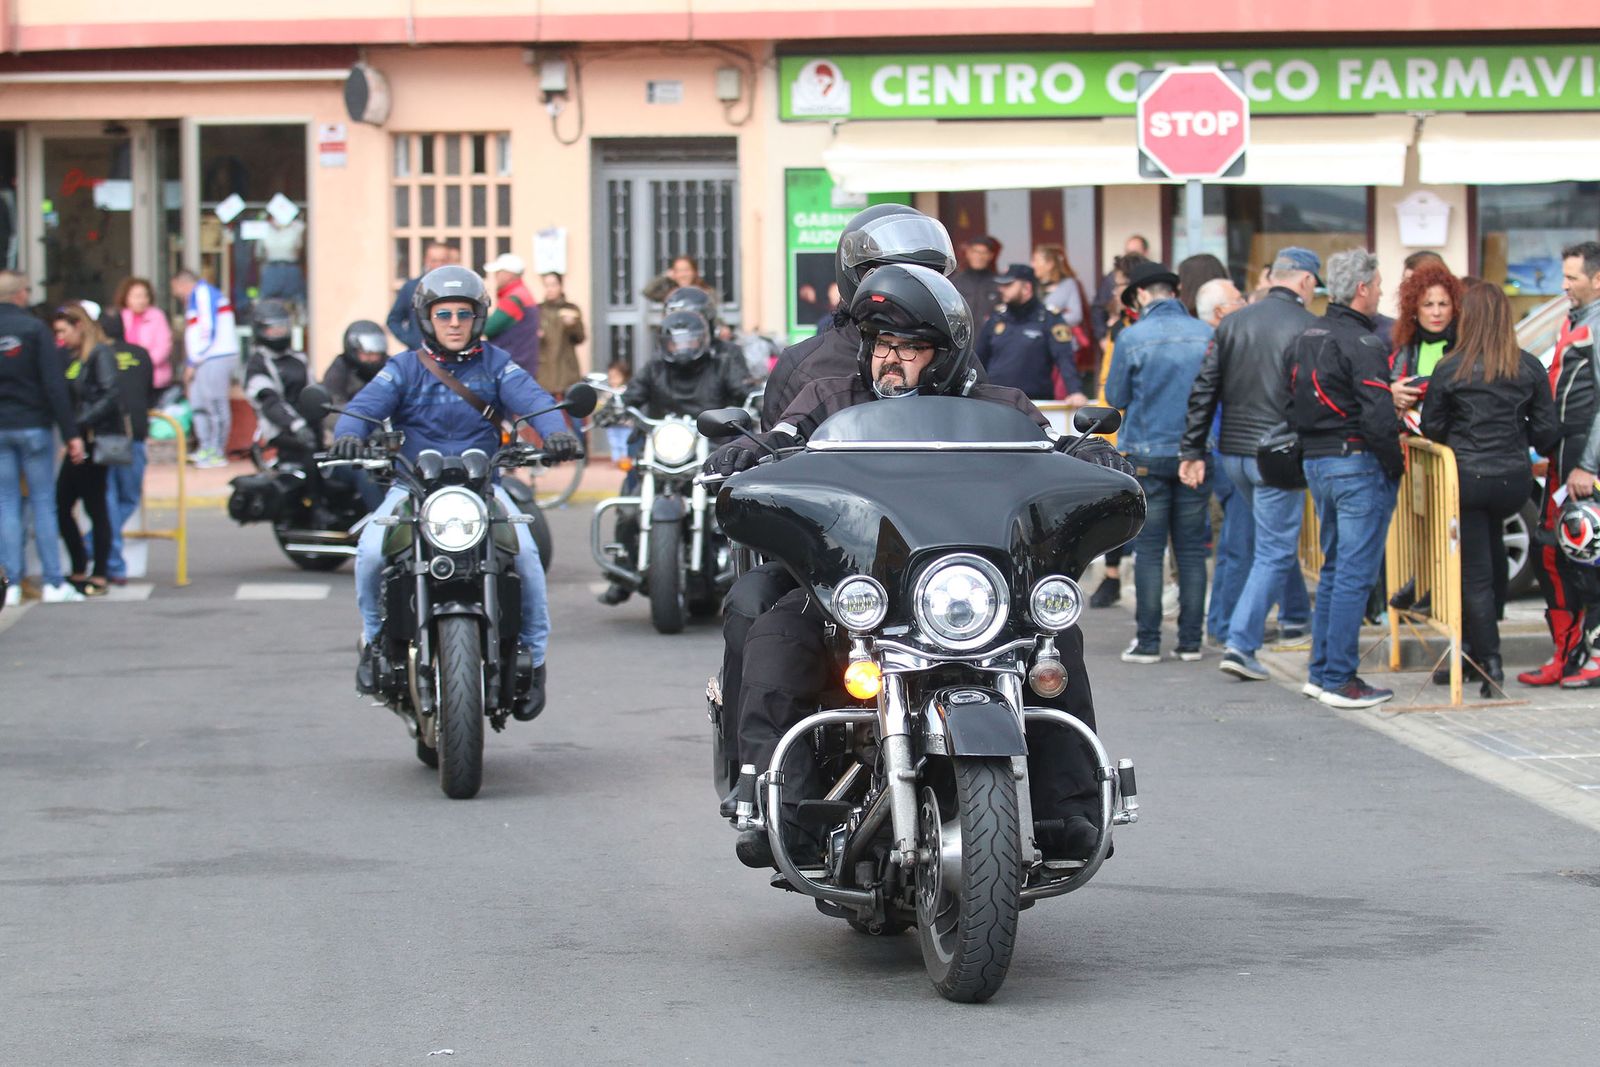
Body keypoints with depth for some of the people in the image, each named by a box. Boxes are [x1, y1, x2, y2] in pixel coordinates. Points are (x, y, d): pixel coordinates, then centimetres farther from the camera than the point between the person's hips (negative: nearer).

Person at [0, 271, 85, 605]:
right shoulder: (34, 329, -8)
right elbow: (54, 385, -11)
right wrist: (71, 433, -9)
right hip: (33, 426, -2)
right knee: (43, 501, 3)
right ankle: (53, 582, 2)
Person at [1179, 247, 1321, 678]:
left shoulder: (1233, 322, 5)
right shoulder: (1308, 328, -11)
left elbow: (1204, 391, 4)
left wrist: (1192, 450, 8)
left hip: (1234, 450, 6)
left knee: (1277, 536, 26)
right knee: (1274, 552, -1)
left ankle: (1296, 618, 40)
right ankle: (1240, 644, -10)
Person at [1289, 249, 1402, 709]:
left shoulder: (1305, 338, 11)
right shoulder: (1361, 344, -16)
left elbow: (1294, 407, 15)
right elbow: (1379, 416, -22)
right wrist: (1396, 463, -10)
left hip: (1315, 462, 9)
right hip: (1358, 465, -9)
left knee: (1334, 567, 17)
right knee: (1355, 573, -4)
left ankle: (1321, 671, 20)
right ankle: (1340, 680, -4)